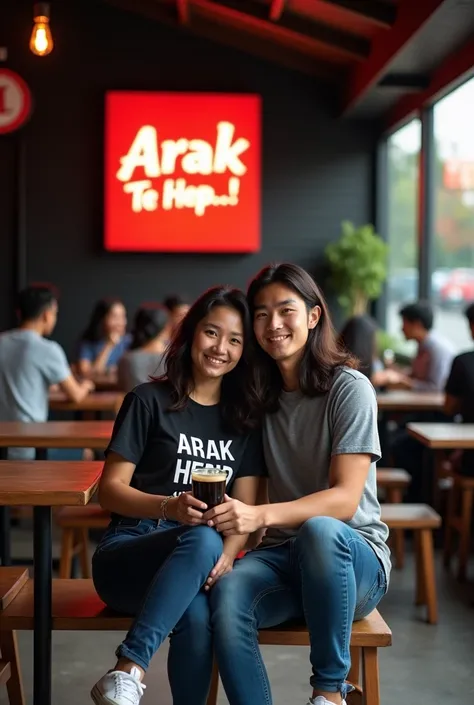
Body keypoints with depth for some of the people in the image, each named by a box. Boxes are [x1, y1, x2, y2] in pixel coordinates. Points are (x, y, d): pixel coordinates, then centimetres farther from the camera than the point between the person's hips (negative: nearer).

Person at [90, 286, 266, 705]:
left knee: (196, 615, -35)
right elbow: (110, 490, -2)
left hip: (202, 560, 2)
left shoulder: (246, 417, 13)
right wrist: (168, 507, -22)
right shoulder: (150, 401, 3)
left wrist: (227, 554, -15)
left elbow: (245, 507, 7)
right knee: (203, 541, -37)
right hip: (128, 551, -2)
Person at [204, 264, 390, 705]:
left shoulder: (349, 388, -7)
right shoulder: (260, 395, 10)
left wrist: (261, 516, -31)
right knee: (228, 593, -31)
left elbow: (345, 499, -15)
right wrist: (231, 529, -12)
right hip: (283, 555, 3)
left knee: (318, 530, -39)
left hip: (353, 556, -3)